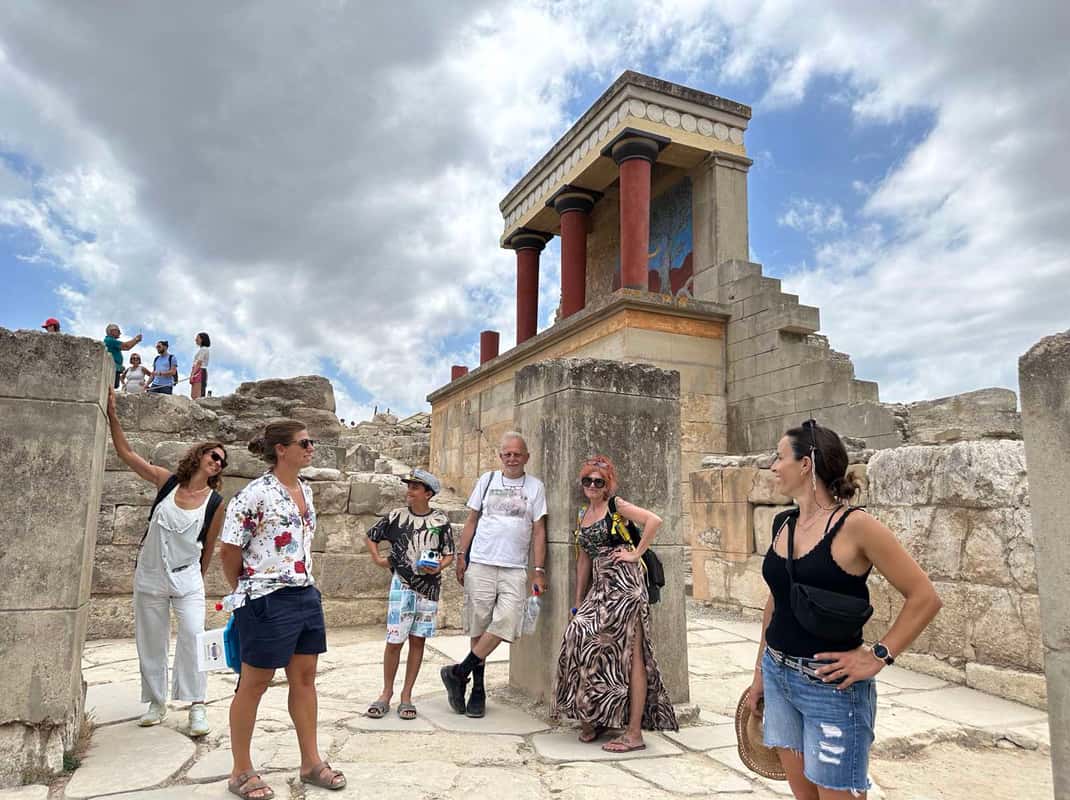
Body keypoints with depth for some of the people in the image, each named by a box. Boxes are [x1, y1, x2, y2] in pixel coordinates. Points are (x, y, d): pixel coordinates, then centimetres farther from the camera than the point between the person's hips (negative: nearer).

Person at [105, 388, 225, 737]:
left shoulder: (216, 502, -8)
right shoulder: (166, 481, -4)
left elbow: (208, 547, 2)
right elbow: (126, 454, -2)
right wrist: (112, 414, -9)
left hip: (187, 578, -2)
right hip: (150, 574, 2)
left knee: (193, 636, -12)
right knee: (151, 640, 10)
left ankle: (196, 706, -2)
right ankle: (156, 703, 26)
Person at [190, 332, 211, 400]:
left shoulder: (203, 349, -7)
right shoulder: (200, 349, 22)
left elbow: (199, 363, -15)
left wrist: (193, 374, -18)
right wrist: (192, 374, 13)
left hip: (200, 372, -10)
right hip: (197, 373, 10)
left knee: (197, 395, -16)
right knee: (193, 395, 5)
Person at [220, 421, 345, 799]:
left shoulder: (305, 490, 8)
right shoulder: (255, 494, -16)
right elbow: (229, 552, -10)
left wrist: (303, 585, 17)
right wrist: (249, 594, 4)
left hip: (306, 595, 8)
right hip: (267, 602, -7)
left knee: (304, 679, 15)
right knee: (254, 684, 8)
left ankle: (311, 762, 28)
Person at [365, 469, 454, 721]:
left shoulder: (441, 520, -1)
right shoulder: (396, 516, -1)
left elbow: (449, 555, 5)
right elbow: (371, 536, 14)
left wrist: (438, 567, -13)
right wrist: (378, 559, 2)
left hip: (429, 587, 1)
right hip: (402, 585, -1)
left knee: (417, 641, 7)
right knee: (394, 641, -1)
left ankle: (406, 695, 19)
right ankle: (387, 693, 17)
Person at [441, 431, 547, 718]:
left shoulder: (535, 486, 7)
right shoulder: (487, 480, 9)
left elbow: (539, 530, 5)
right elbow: (472, 519, 12)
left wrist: (539, 570, -1)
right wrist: (461, 555, 3)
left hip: (515, 568, 0)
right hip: (480, 563, 1)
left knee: (505, 622, -13)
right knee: (479, 625, 3)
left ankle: (459, 673, 1)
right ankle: (478, 688, 16)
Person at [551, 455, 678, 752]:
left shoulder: (616, 505, -4)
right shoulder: (583, 515, 16)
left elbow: (654, 520, -18)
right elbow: (584, 559, 19)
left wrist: (636, 553, -13)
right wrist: (578, 602, 19)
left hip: (624, 583, -7)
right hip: (600, 587, 7)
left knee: (631, 655, -2)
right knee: (580, 638, -3)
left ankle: (634, 733, 5)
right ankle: (594, 718, 15)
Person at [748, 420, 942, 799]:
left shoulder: (853, 526, -15)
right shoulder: (782, 523, 4)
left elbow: (925, 597, -12)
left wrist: (879, 657, -14)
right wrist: (760, 671, 17)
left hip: (831, 686, -6)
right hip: (778, 676, 6)